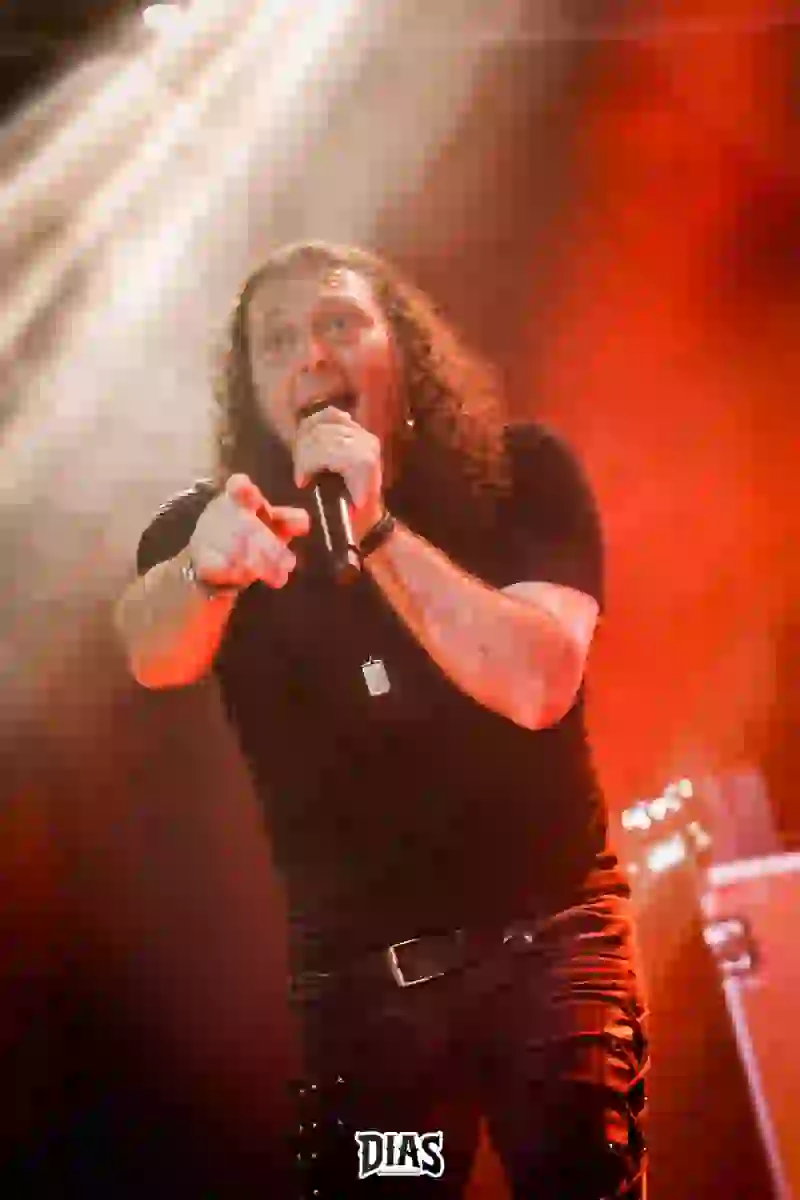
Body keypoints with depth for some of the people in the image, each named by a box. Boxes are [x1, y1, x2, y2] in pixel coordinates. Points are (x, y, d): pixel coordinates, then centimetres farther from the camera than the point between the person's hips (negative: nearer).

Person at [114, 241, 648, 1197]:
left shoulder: (519, 473, -7)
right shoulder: (210, 520, -4)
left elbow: (535, 684, -20)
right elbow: (153, 653, -26)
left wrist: (374, 525, -29)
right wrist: (205, 567, -48)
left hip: (545, 935, -1)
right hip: (355, 970, 2)